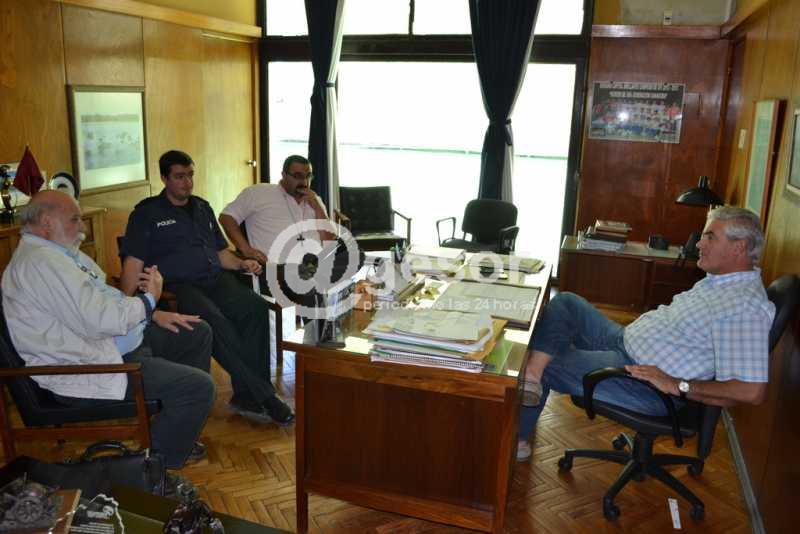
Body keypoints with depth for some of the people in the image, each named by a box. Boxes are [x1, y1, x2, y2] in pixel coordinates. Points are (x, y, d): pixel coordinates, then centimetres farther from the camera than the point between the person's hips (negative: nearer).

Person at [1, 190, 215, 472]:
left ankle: (184, 427, 26)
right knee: (199, 386, -19)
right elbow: (100, 321, -29)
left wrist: (154, 315, 8)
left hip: (117, 343, 12)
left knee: (198, 332, 15)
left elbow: (104, 300, 21)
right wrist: (150, 298, -12)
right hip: (86, 369, -11)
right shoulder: (42, 261, -22)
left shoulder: (61, 252, 14)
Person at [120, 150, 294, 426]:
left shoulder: (202, 208, 25)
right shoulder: (147, 212, 9)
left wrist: (242, 263, 6)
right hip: (178, 286, -5)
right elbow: (134, 262, -1)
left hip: (216, 279, 5)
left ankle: (246, 397, -23)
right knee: (214, 321, -35)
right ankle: (263, 396, -28)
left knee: (256, 307, -25)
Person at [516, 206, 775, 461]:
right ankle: (531, 378, -6)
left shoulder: (746, 307, -25)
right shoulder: (720, 277, 6)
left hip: (645, 381, -10)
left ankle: (516, 439, 10)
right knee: (565, 302, 5)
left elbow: (752, 391, -31)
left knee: (547, 366, -7)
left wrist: (678, 386, -29)